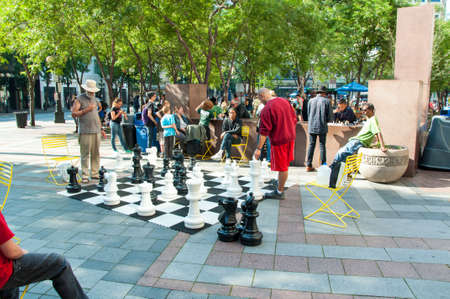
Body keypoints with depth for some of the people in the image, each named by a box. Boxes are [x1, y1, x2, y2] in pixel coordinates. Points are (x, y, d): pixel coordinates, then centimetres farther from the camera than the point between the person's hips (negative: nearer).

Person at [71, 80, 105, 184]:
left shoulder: (94, 99, 19)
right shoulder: (80, 99, 0)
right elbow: (74, 113, -7)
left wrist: (101, 129, 20)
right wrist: (86, 109, -13)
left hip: (96, 131, 6)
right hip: (85, 131, -6)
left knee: (96, 154, 5)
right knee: (85, 154, -5)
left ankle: (95, 173, 13)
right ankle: (84, 176, 0)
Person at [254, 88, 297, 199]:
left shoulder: (266, 109, -18)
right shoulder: (285, 101, 5)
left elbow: (264, 131, -20)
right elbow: (294, 119, 12)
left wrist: (259, 148, -17)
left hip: (279, 140, -8)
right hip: (290, 137, 8)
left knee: (282, 167, 1)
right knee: (285, 164, 22)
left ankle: (279, 192, 13)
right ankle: (281, 183, 39)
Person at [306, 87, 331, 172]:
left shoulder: (311, 101, 6)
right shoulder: (326, 101, -2)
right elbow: (329, 116, -1)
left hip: (311, 127, 3)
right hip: (322, 127, -2)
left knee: (311, 145, 6)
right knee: (322, 145, 4)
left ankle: (308, 165, 5)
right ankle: (323, 165, 6)